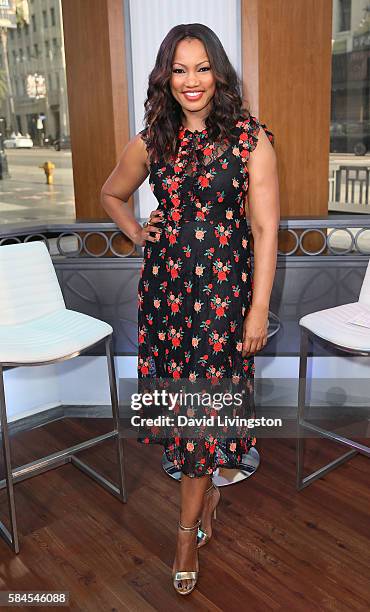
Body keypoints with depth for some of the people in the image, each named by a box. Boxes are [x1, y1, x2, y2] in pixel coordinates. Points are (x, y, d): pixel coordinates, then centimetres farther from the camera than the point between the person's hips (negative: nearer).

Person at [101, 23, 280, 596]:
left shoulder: (251, 139, -5)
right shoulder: (151, 141, 7)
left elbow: (266, 229, -7)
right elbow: (111, 194, 25)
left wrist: (259, 309, -11)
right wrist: (138, 232, 8)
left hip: (223, 290, -4)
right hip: (164, 287, 4)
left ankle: (188, 530, 21)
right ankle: (208, 490, 38)